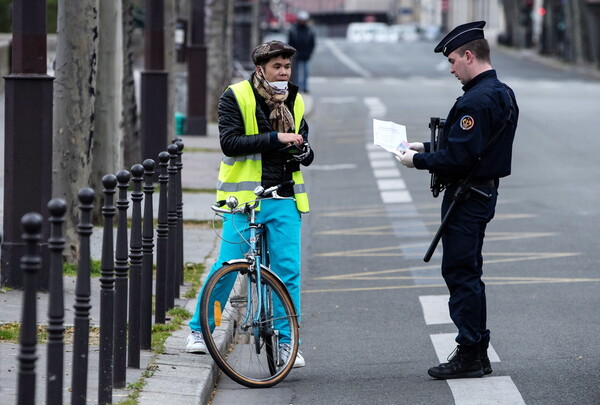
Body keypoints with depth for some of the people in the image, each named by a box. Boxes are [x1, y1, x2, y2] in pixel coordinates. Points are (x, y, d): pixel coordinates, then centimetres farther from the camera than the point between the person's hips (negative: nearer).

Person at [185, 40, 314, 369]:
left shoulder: (294, 102, 13)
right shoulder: (236, 96, -3)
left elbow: (304, 149, 22)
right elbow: (230, 142, -14)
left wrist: (303, 152, -3)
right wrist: (275, 139, -21)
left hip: (284, 198, 4)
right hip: (244, 198, -4)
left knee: (288, 272, -2)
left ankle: (286, 342, 6)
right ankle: (199, 330, 18)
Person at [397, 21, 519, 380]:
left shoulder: (477, 101, -22)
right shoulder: (502, 94, 12)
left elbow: (457, 158, -25)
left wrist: (417, 160, -11)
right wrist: (426, 147, 13)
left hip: (466, 198, -10)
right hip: (484, 192, 10)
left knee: (460, 273, -4)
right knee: (467, 273, 16)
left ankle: (470, 355, -1)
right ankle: (477, 354, 20)